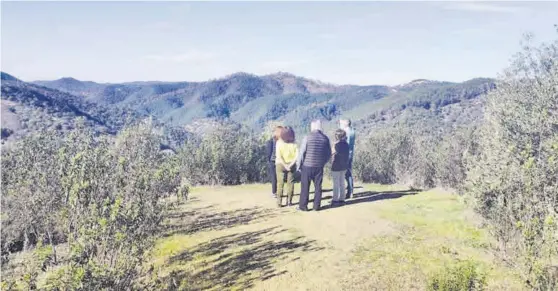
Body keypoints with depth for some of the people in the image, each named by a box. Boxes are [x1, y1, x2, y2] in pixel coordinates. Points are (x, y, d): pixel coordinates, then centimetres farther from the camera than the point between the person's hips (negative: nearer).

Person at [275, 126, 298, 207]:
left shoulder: (294, 143, -4)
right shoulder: (279, 142, -5)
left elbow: (297, 154, -10)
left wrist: (291, 164, -16)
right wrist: (285, 165, -15)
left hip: (291, 165, 1)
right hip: (281, 164, -1)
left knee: (290, 183, 1)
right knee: (280, 183, 0)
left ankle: (289, 200, 6)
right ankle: (279, 201, 2)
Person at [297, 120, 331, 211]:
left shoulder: (308, 137, -9)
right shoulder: (325, 138, 2)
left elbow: (302, 152, -9)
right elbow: (329, 154, 7)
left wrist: (299, 165, 0)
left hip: (307, 166, -3)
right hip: (319, 167, 3)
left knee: (305, 187, 4)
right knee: (318, 187, 10)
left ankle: (303, 206, 9)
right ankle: (316, 206, 14)